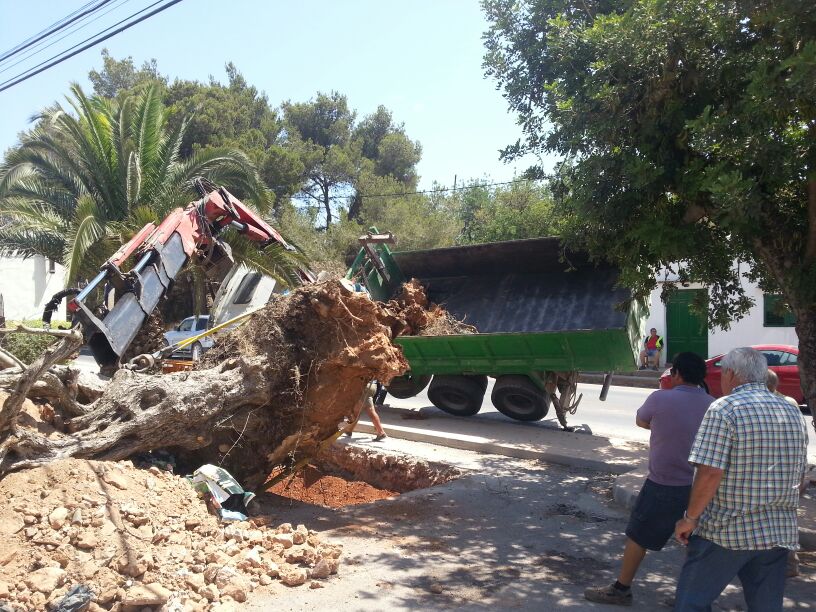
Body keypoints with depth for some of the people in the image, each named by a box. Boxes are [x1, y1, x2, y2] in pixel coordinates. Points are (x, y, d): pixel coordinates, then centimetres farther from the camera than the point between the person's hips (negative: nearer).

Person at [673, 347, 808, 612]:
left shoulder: (725, 409, -14)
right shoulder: (793, 413, 8)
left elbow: (710, 473, -21)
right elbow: (798, 476, 15)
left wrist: (690, 517, -10)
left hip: (726, 531, -6)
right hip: (779, 534, 7)